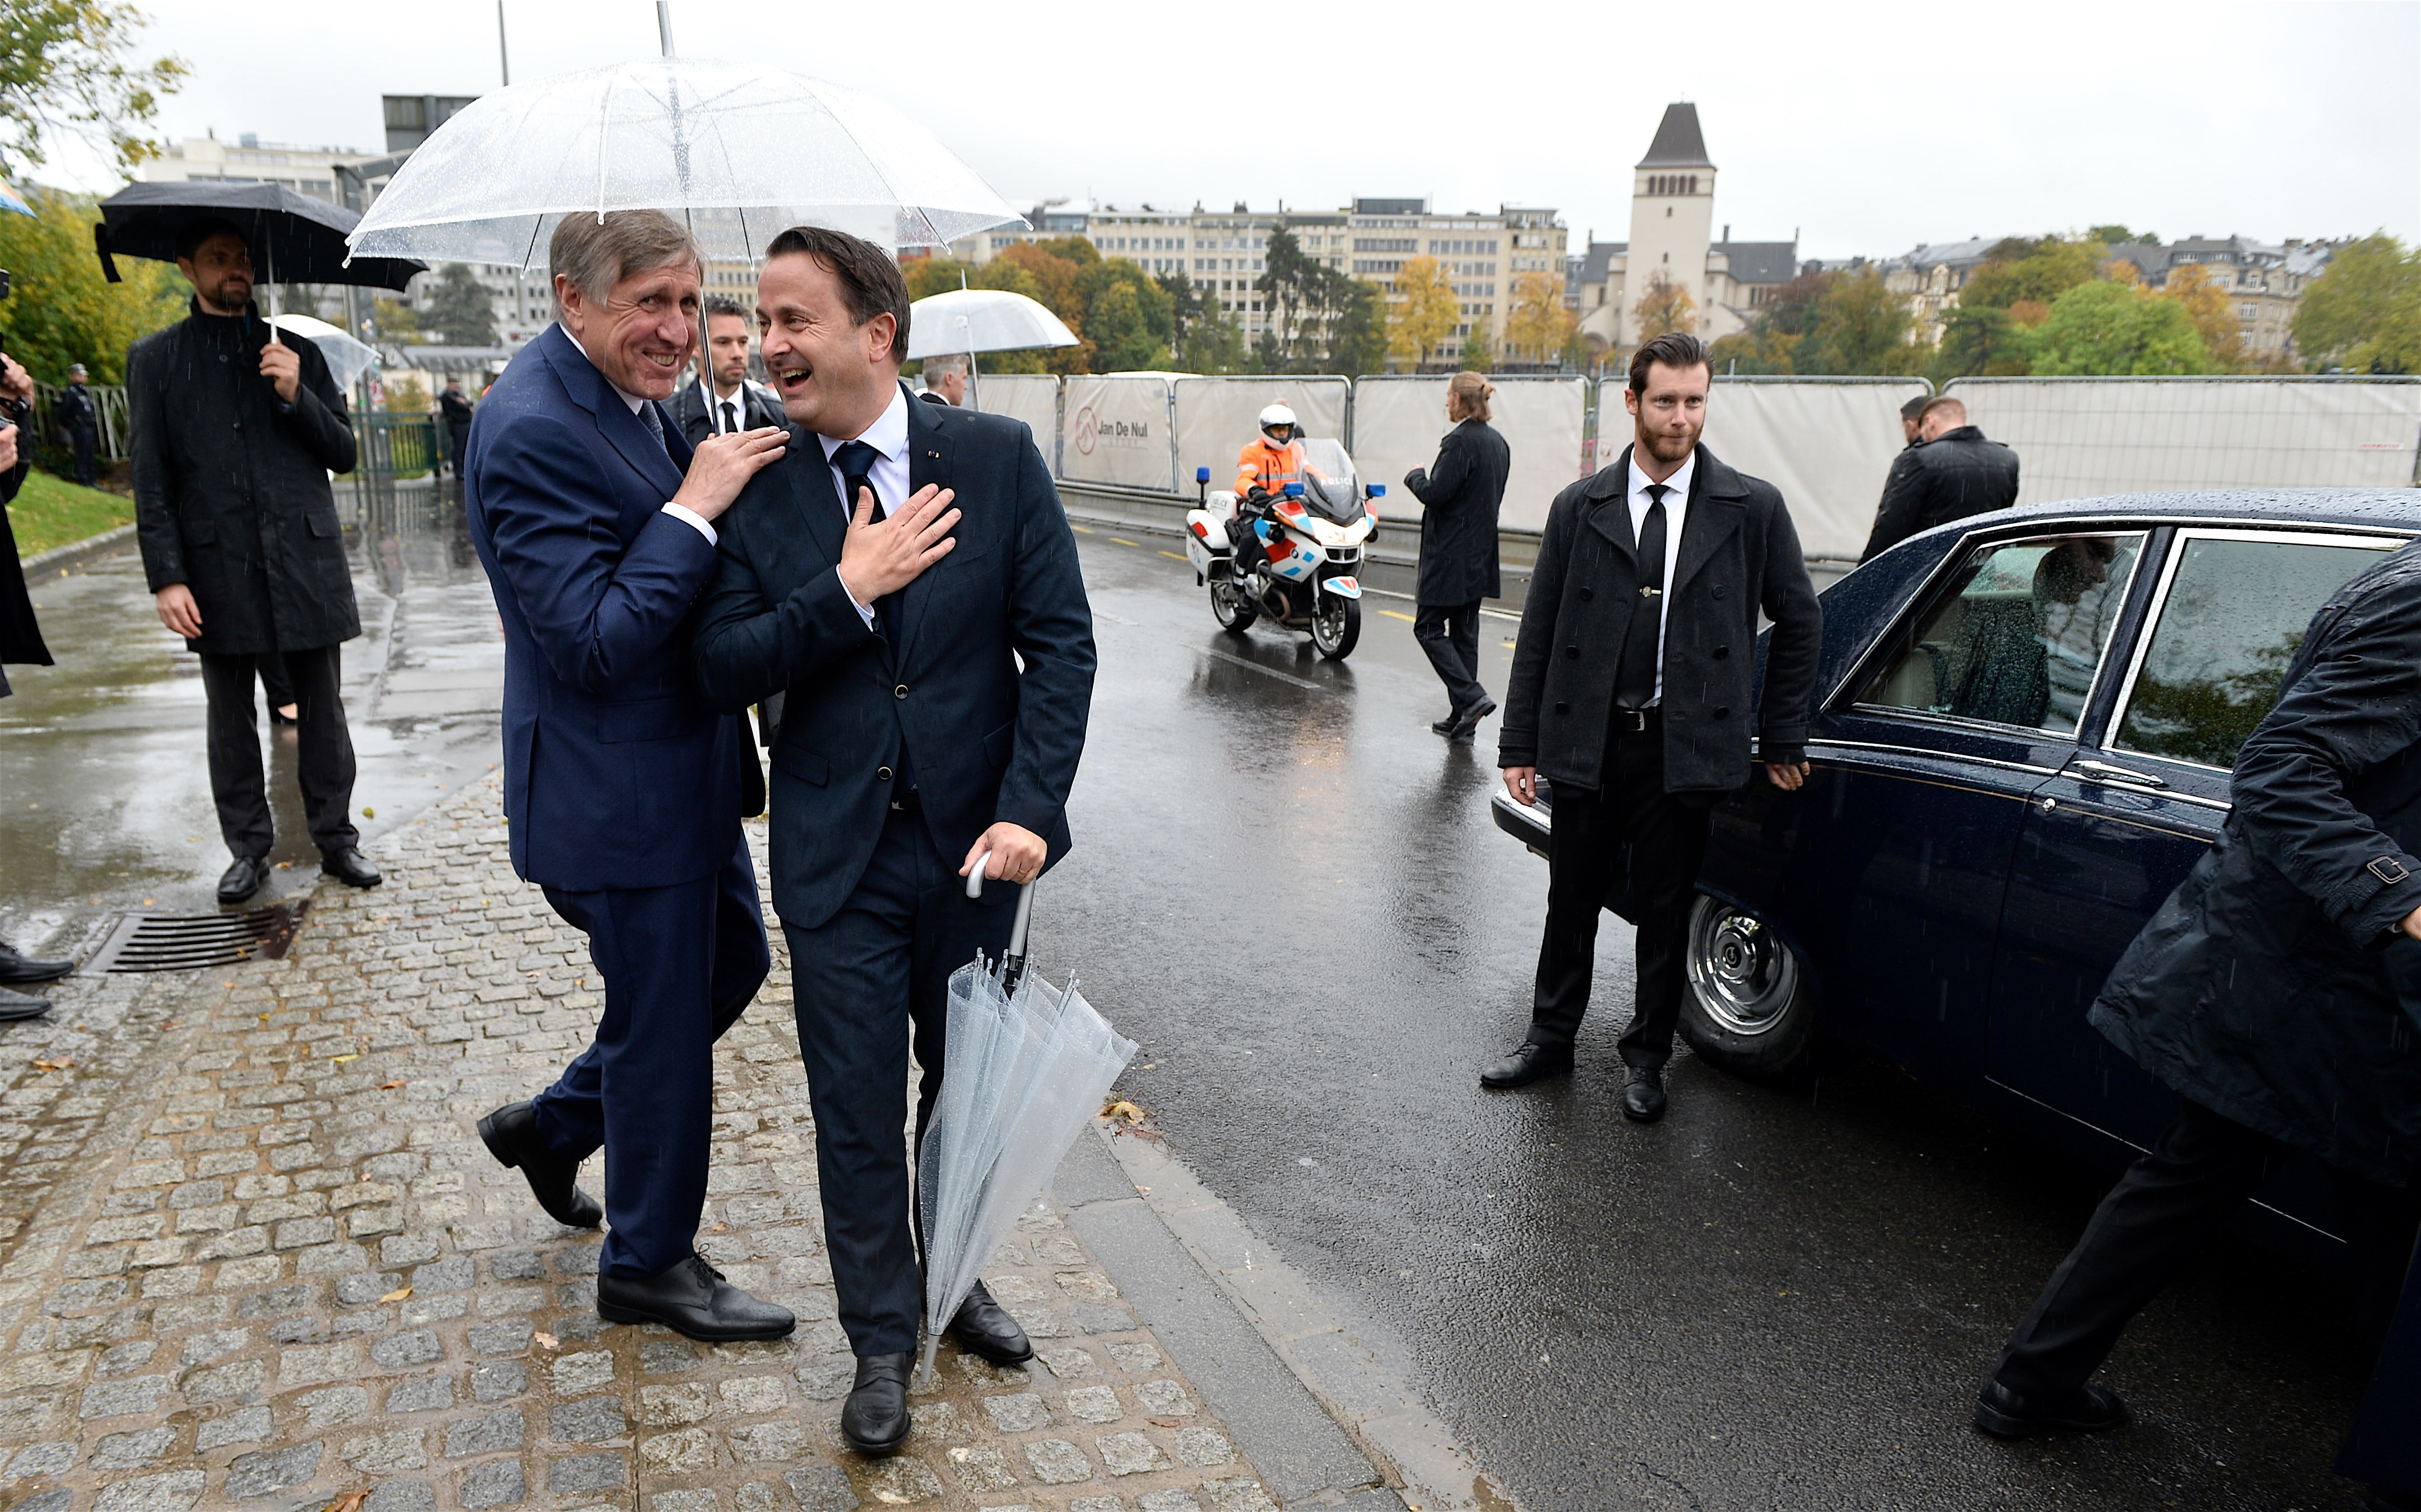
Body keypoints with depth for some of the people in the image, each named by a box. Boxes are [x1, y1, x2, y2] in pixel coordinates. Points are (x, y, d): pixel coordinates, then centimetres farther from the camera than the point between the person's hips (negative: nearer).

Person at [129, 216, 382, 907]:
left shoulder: (298, 352, 12)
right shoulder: (156, 359, 7)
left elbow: (345, 453, 9)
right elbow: (151, 480, 2)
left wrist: (297, 397, -9)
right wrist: (167, 577, -6)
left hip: (306, 563, 1)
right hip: (218, 571, 0)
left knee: (323, 711, 4)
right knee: (231, 718, 7)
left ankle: (336, 838, 16)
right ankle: (248, 849, 18)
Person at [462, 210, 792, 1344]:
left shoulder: (630, 397, 6)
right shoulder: (533, 429, -24)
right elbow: (594, 644, -28)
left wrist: (721, 478, 0)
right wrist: (694, 506, -27)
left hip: (682, 769, 10)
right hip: (618, 791, -10)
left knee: (731, 964, 23)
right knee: (664, 1019, 6)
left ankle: (554, 1124, 42)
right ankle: (649, 1264, 29)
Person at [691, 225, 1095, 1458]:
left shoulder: (998, 457, -6)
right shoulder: (758, 489, -3)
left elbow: (1060, 643, -8)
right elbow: (722, 672, -6)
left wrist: (1029, 810, -17)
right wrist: (846, 593, -20)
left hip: (974, 842, 0)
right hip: (838, 852, 0)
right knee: (856, 1111, 9)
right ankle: (882, 1343, 31)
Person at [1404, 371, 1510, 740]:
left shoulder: (1460, 441, -17)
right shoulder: (1499, 443, 11)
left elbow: (1436, 494, -20)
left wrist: (1416, 477, -1)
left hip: (1450, 556, -9)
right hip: (1481, 555, 9)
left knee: (1429, 628, 0)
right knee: (1465, 633, 12)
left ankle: (1472, 697, -11)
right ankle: (1462, 717, 15)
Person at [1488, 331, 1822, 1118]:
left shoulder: (1753, 508, -1)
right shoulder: (1579, 507, 1)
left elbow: (1799, 622, 8)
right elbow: (1537, 633, 3)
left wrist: (1782, 739, 6)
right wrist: (1519, 744, 1)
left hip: (1685, 750, -1)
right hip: (1586, 744, 1)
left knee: (1666, 912, 9)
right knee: (1572, 901, 12)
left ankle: (1647, 1059, 27)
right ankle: (1550, 1040, 30)